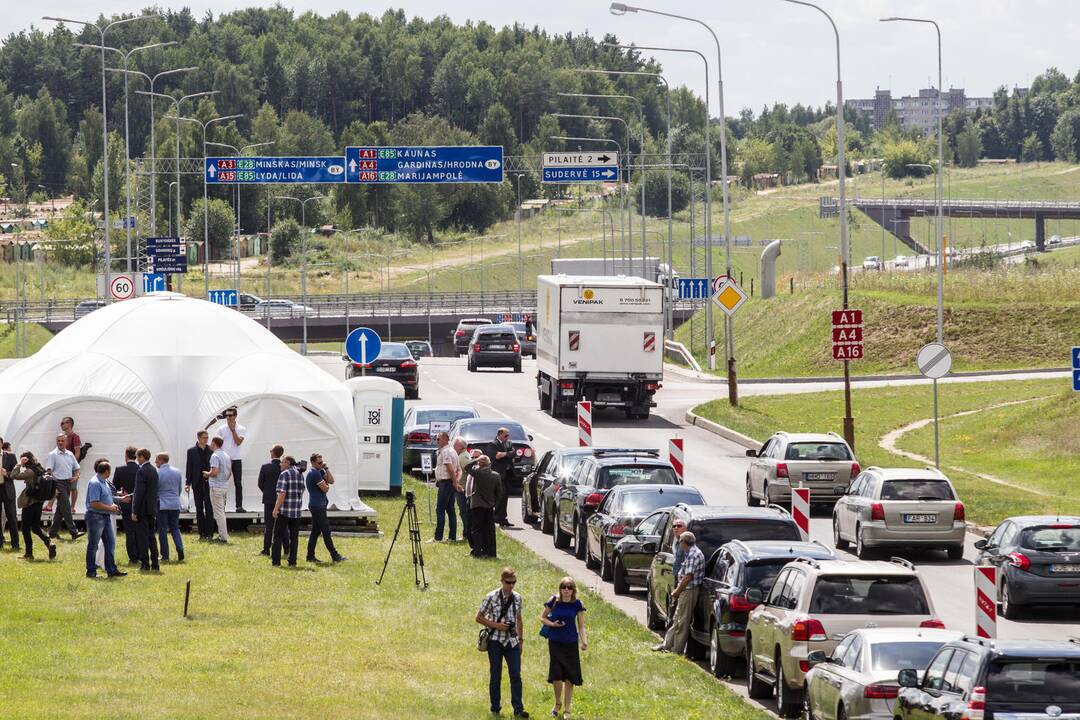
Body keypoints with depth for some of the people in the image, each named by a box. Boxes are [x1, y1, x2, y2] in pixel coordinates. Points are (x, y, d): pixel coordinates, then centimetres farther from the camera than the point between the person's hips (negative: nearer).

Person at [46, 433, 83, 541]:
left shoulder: (70, 454, 14)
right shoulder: (53, 455, -4)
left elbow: (76, 468, 23)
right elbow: (49, 471, -9)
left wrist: (76, 477, 1)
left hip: (68, 483, 7)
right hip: (58, 482, -7)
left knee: (60, 509, 10)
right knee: (66, 508, -12)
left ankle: (53, 532, 18)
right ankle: (74, 532, -16)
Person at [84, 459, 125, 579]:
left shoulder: (105, 482, 13)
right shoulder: (95, 483, -18)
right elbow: (94, 504, -23)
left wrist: (113, 506, 8)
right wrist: (110, 508, -15)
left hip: (106, 516, 9)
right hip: (96, 517, -9)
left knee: (110, 543, 8)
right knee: (93, 545, 1)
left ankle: (111, 570, 12)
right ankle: (91, 571, 8)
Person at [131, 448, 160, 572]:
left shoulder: (141, 472, -16)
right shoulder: (154, 470, 10)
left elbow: (139, 492, -18)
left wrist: (134, 511, -15)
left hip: (143, 509, -8)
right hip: (152, 508, 8)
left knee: (143, 537, -3)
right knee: (151, 536, 12)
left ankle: (145, 564, -3)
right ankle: (155, 564, 14)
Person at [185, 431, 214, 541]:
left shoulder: (211, 450, 6)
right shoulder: (192, 451, 5)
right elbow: (189, 467, 4)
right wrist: (188, 483, -3)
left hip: (209, 482, -1)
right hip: (197, 484, 1)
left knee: (209, 508, -6)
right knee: (199, 509, 4)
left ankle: (209, 533, -4)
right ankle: (202, 533, 8)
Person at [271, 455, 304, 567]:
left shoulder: (284, 475, -11)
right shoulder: (299, 475, 11)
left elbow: (282, 493, -18)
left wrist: (276, 508, -15)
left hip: (284, 511, -6)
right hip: (296, 511, 6)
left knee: (278, 536, 2)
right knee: (294, 537, 8)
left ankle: (275, 561, 0)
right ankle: (292, 561, 6)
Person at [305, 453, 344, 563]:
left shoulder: (320, 471, 16)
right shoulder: (314, 473, -15)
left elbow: (331, 481, 11)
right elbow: (325, 489, -16)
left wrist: (326, 468, 2)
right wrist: (326, 485, 7)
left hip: (318, 506, 10)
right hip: (317, 506, -10)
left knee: (315, 532, 10)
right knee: (326, 531, -8)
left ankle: (310, 556, 11)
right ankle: (334, 556, -7)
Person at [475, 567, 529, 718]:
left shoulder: (517, 598, 5)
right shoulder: (491, 597, -8)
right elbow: (479, 617, -3)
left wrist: (520, 639, 16)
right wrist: (496, 625, -15)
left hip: (512, 641, 3)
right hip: (495, 642, -3)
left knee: (516, 675, -5)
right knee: (495, 675, 4)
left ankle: (518, 709, -5)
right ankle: (495, 706, 17)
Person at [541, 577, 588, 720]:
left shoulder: (577, 604, -4)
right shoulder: (554, 602, -6)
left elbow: (581, 625, 0)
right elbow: (542, 617, 6)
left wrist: (584, 641, -15)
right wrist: (552, 624, -13)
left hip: (571, 644, 0)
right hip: (555, 643, 0)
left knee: (569, 677, 3)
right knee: (556, 676, -3)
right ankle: (558, 703, 25)